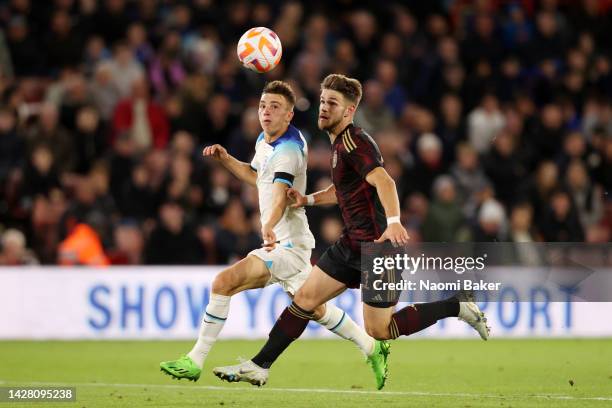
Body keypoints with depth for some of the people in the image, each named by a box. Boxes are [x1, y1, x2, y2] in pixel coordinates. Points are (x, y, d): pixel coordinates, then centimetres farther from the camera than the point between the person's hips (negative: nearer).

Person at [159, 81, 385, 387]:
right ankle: (371, 348, 35)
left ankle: (195, 361, -18)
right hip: (281, 244, 10)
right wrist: (226, 159, 15)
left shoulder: (288, 150, -18)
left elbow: (280, 195, -34)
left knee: (224, 282, -21)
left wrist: (269, 227, -53)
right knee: (314, 309, 22)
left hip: (287, 245, -10)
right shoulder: (264, 140, 10)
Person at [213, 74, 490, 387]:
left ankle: (457, 307, 7)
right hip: (353, 243, 9)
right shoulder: (340, 143, 15)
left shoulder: (354, 142, -17)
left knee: (379, 330, -4)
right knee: (304, 299, 5)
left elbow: (384, 182, -32)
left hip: (379, 245, -9)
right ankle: (259, 366, 9)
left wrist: (393, 222, -49)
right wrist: (308, 200, 16)